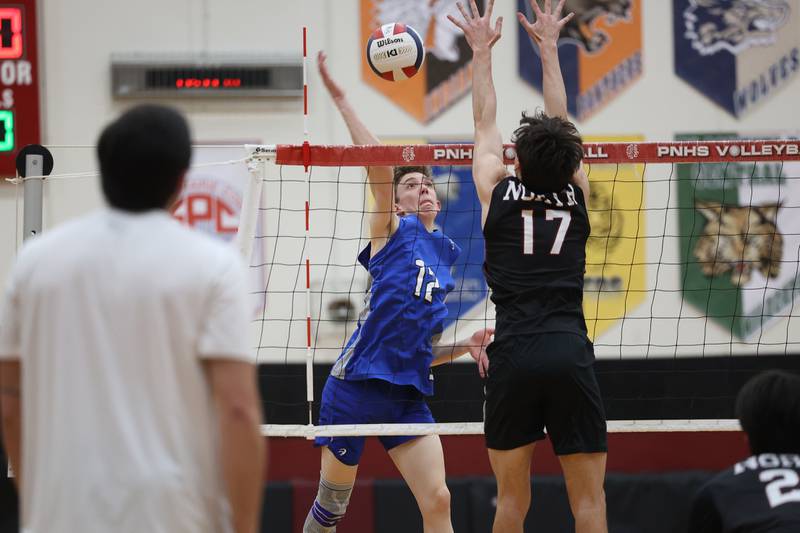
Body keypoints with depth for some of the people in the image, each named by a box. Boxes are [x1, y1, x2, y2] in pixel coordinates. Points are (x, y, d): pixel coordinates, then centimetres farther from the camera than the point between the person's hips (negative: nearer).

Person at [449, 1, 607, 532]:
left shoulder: (498, 191, 7)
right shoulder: (576, 194, 9)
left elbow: (486, 123, 22)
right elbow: (561, 123, 23)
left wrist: (482, 51, 35)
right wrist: (549, 47, 34)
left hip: (513, 353, 0)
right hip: (571, 352, 0)